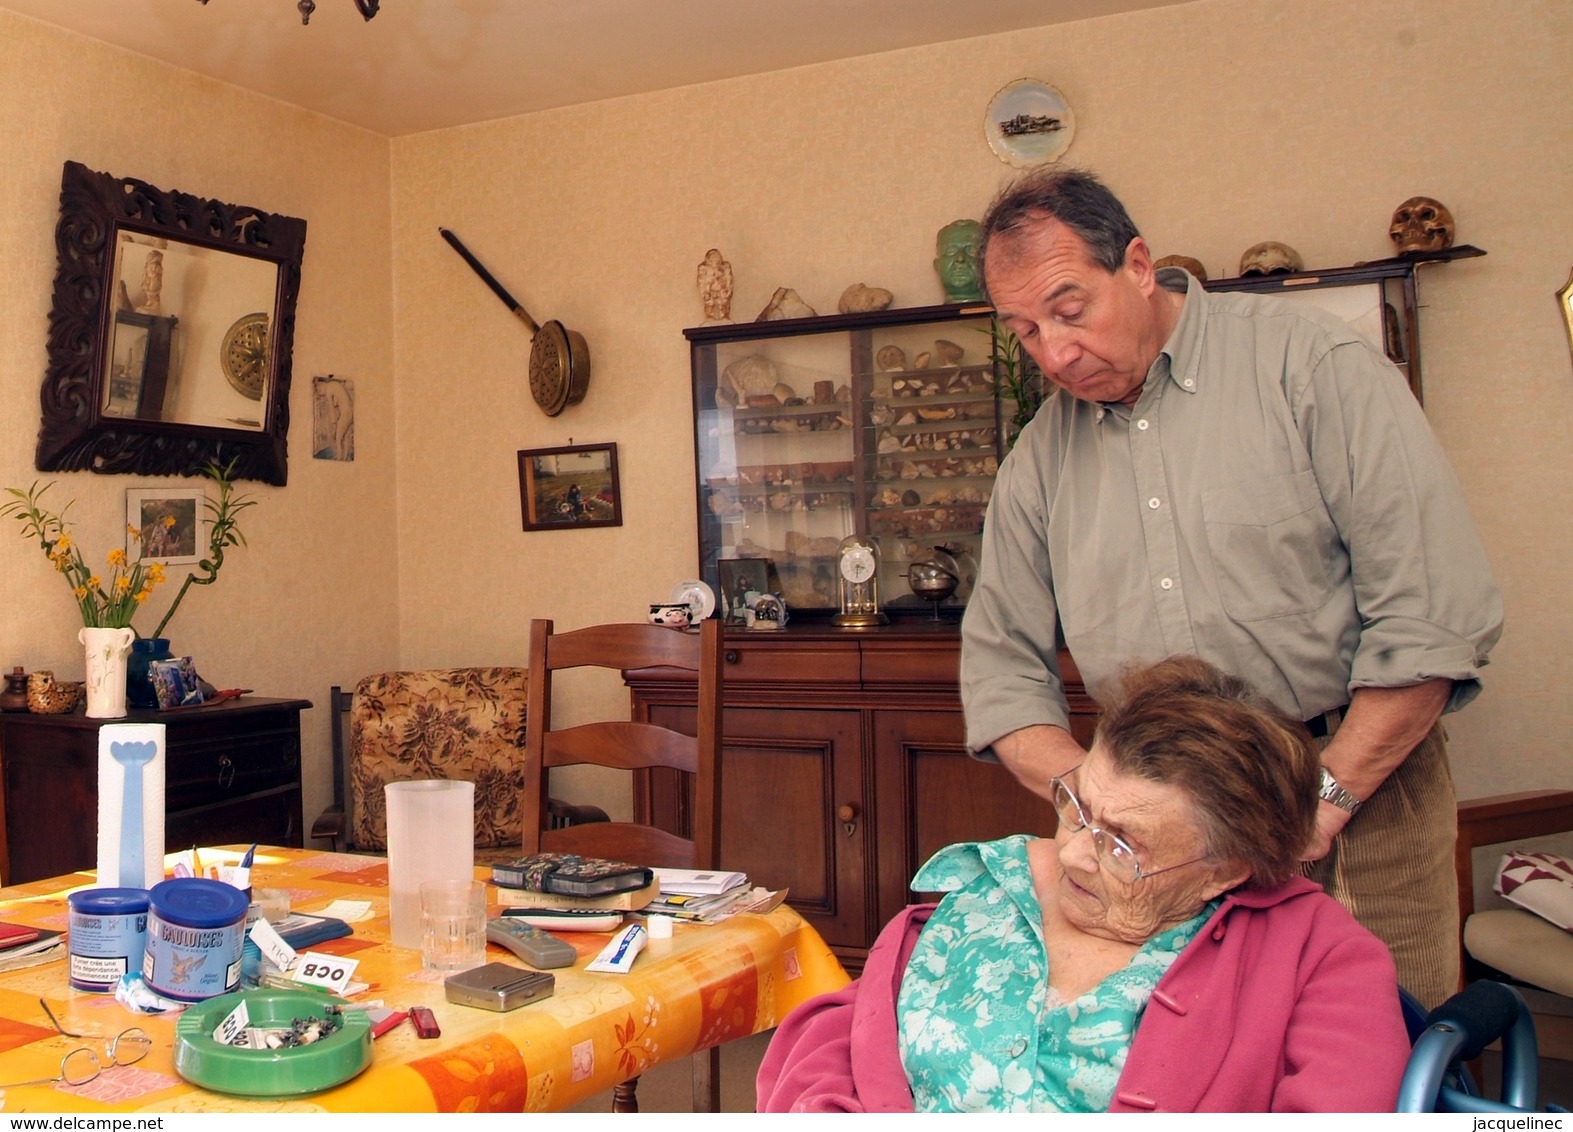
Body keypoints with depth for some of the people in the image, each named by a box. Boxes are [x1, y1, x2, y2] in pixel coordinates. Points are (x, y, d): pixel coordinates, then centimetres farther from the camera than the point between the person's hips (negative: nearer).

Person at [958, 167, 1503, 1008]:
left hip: (1356, 787, -3)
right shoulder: (1039, 460, 8)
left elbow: (1434, 608, -11)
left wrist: (1322, 798, -14)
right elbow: (1003, 665, 10)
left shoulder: (1311, 364, -5)